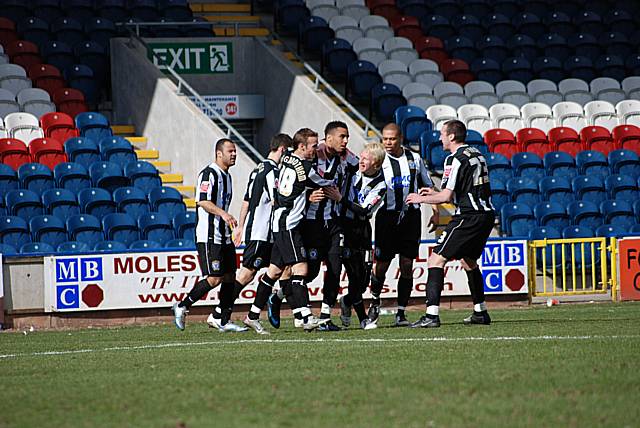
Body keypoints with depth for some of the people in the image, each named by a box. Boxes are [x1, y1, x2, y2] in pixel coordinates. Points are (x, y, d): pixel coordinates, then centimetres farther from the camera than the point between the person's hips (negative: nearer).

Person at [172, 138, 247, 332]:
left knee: (229, 277, 4)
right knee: (214, 278, -13)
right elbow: (202, 201, -22)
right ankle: (182, 307, 1)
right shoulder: (209, 174, -11)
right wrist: (223, 213, -32)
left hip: (223, 236, 10)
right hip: (208, 236, -10)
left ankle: (221, 319, 8)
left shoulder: (226, 176, 19)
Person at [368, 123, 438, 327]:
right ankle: (375, 301, 26)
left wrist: (435, 212, 11)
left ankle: (401, 312, 4)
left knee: (407, 266, -1)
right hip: (387, 216, -2)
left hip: (410, 215, 2)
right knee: (381, 264, 0)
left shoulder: (414, 159, 7)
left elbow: (427, 186, 17)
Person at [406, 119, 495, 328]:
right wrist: (435, 193, 27)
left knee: (436, 260, -9)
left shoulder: (455, 160, -12)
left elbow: (446, 196, -15)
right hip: (486, 215, 9)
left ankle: (432, 314, -19)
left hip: (469, 217, -9)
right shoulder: (476, 154, 16)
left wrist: (421, 199, 1)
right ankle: (480, 312, 29)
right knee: (468, 260, 26)